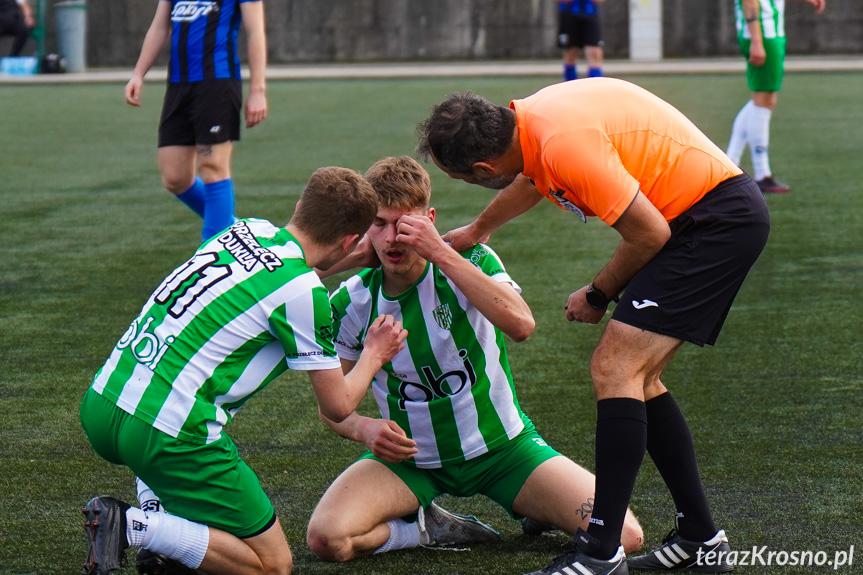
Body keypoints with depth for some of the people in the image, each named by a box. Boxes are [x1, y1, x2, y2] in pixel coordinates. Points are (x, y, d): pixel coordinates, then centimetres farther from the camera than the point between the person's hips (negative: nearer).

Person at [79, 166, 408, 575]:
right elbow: (337, 406, 1)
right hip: (165, 433, -8)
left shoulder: (250, 230, 11)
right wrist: (374, 355, 19)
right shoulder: (303, 293, -11)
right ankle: (135, 528, -12)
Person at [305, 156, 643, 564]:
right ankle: (431, 529, 1)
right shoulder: (351, 303, -8)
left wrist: (442, 254, -36)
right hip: (410, 457, 1)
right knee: (325, 538, -28)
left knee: (623, 536, -19)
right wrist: (365, 429, -22)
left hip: (499, 446, -1)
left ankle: (543, 513, 14)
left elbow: (521, 325, -33)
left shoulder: (471, 262, -12)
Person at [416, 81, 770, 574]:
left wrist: (597, 296, -2)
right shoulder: (530, 117, 4)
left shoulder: (565, 143, -26)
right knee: (637, 378, 11)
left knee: (615, 369, -14)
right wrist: (476, 231, 45)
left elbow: (649, 234, -20)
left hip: (716, 217, -10)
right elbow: (531, 180, 30)